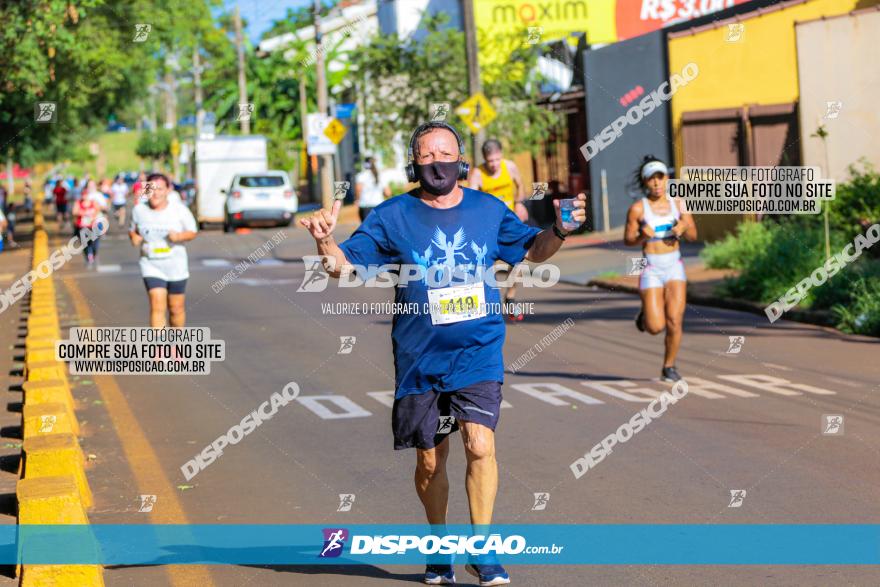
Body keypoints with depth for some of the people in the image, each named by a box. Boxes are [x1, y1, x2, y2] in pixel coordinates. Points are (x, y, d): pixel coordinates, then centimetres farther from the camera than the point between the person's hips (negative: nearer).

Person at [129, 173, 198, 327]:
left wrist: (179, 236, -19)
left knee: (176, 308, 11)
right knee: (157, 306, -16)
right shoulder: (139, 210, 0)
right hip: (151, 266, 0)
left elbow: (192, 232, 2)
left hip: (176, 266, 1)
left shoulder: (179, 209, -5)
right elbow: (133, 230, 16)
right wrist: (134, 236, -8)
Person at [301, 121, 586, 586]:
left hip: (478, 352, 0)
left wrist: (559, 230, -2)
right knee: (429, 461, 9)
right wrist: (325, 242, -25)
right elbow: (344, 265, -4)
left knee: (480, 445, -16)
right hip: (420, 359, 0)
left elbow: (532, 250, 18)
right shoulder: (392, 217, -2)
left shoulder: (488, 209, 4)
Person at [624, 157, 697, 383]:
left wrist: (683, 228, -15)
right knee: (655, 327, -9)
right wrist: (643, 235, -21)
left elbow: (693, 235, 8)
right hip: (651, 268, -2)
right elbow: (628, 240, 0)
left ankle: (669, 367, 9)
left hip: (674, 266, 2)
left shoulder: (679, 204, 3)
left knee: (674, 321, -11)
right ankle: (646, 313, 28)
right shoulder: (638, 208, -5)